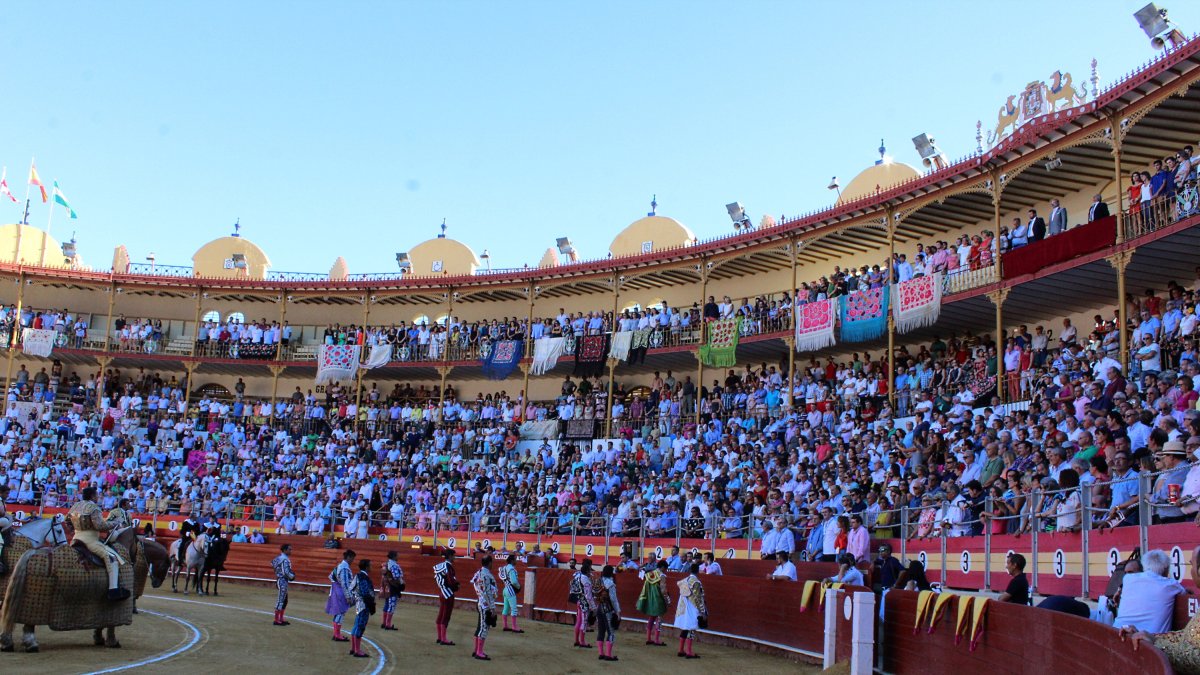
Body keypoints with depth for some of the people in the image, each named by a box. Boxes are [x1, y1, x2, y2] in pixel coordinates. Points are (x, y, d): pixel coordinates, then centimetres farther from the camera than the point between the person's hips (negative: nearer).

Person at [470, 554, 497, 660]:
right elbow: (488, 593, -21)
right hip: (486, 606, -10)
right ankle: (479, 653, -3)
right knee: (484, 628, -6)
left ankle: (477, 650, 22)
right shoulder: (487, 575, -19)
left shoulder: (478, 573, 10)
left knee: (480, 627, 15)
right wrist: (492, 608, -18)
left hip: (480, 603, 10)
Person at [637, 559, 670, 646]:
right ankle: (657, 640, -2)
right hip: (658, 600, -7)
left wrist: (643, 600, 18)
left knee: (650, 619, 15)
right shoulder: (662, 576, -13)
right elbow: (663, 590, -17)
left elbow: (645, 588, 11)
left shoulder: (649, 574, 8)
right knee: (658, 619, 0)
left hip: (649, 601, 7)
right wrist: (667, 600, -8)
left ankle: (648, 639, 19)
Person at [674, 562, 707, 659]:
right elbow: (698, 599, -16)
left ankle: (681, 650, 19)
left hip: (683, 608, 8)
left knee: (684, 629, 14)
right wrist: (703, 612, -12)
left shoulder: (684, 581, 7)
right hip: (692, 609, -7)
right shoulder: (696, 582, -15)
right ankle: (689, 652, -3)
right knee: (691, 629, -3)